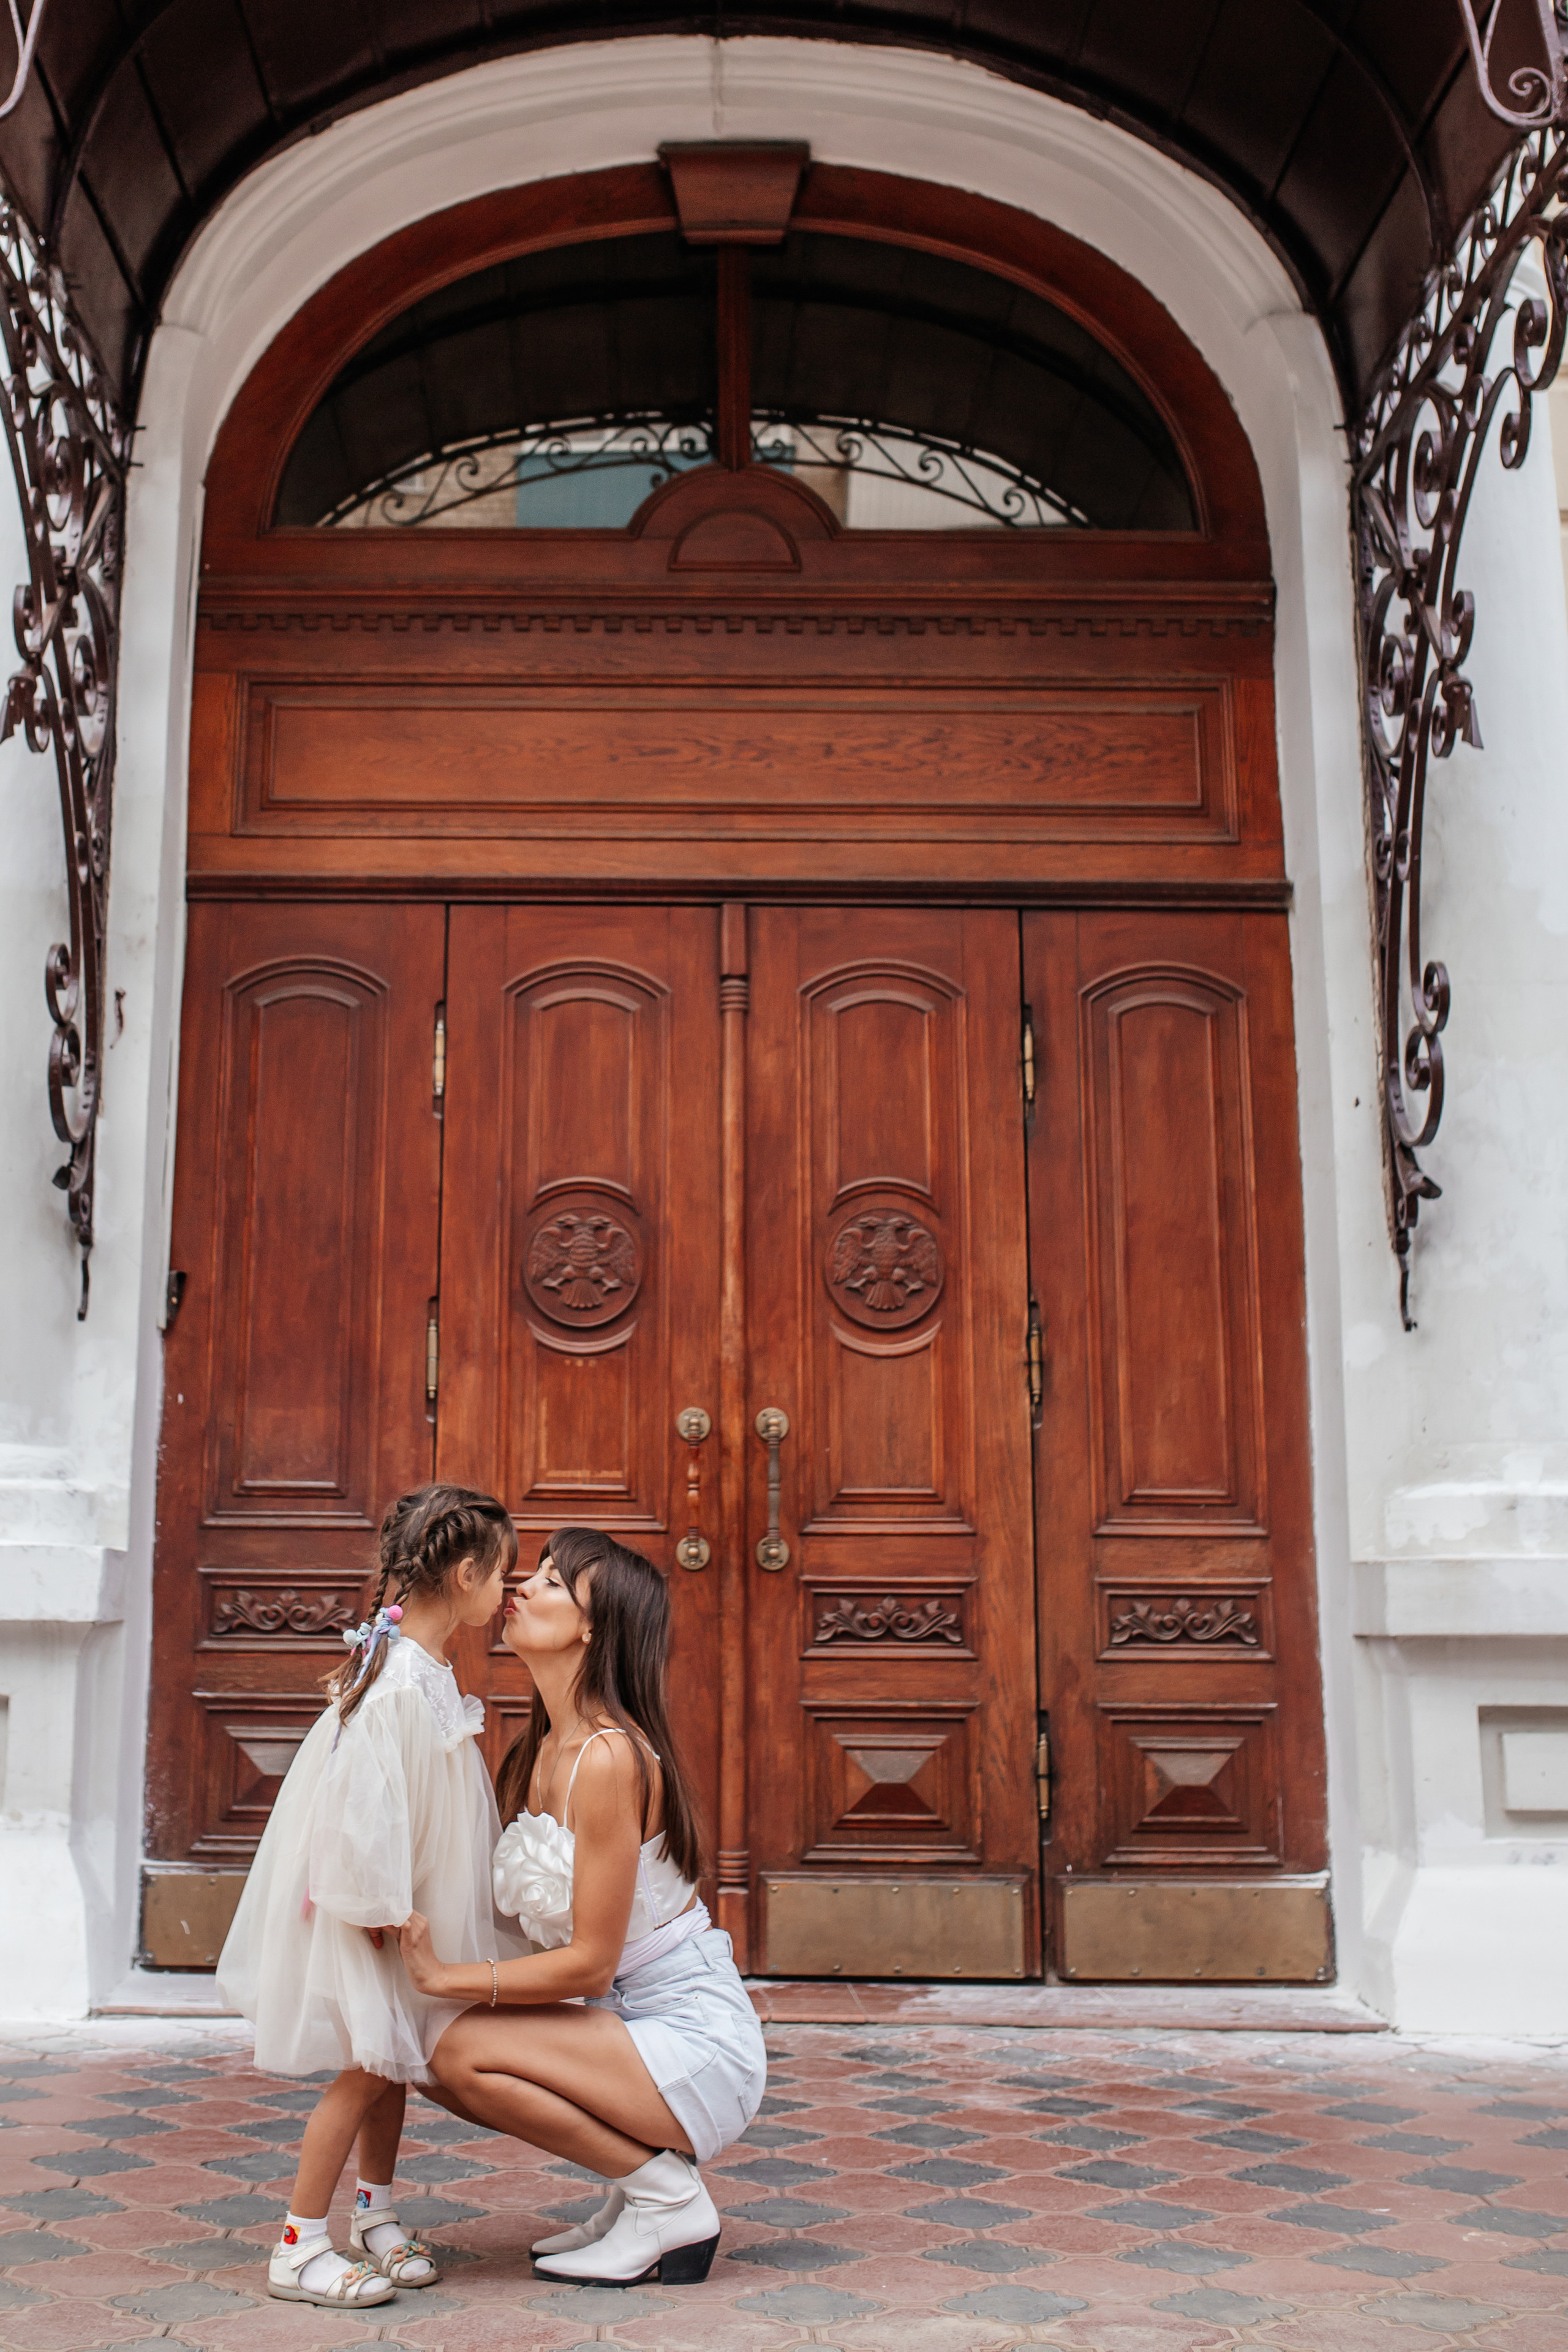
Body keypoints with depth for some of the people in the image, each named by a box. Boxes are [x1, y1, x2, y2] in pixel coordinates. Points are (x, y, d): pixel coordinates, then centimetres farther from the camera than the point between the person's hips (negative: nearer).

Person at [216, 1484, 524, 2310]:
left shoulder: (424, 1668, 6)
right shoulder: (402, 1682, -27)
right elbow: (365, 1800, -28)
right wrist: (379, 1909, -21)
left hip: (406, 1905, 10)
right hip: (363, 1910, -10)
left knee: (395, 2058, 17)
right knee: (367, 2069, -2)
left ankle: (376, 2219, 31)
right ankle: (298, 2247, 9)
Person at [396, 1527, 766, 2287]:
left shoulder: (610, 1756, -22)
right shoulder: (544, 1748, 5)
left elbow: (590, 1962, -20)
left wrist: (445, 1978, -18)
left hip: (697, 2039, -8)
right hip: (630, 2018, 8)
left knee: (464, 2055, -18)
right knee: (439, 2058, 1)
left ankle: (668, 2198, -2)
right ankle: (641, 2174, 12)